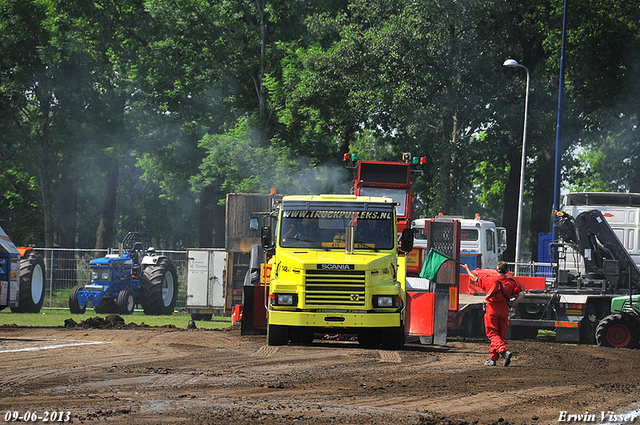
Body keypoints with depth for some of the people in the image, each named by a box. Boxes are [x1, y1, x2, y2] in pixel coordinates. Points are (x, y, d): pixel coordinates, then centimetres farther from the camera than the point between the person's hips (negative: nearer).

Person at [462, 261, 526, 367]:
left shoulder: (489, 279, -5)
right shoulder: (511, 282, 0)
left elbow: (474, 279, 9)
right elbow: (522, 294, -9)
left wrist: (467, 269, 26)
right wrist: (513, 304, 1)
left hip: (492, 309, -3)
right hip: (504, 310, 3)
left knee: (493, 334, -4)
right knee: (500, 335, 12)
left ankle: (504, 350, -28)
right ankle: (492, 358, 13)